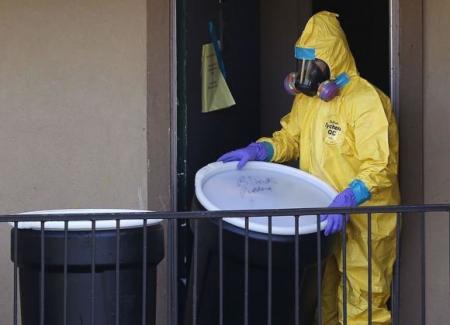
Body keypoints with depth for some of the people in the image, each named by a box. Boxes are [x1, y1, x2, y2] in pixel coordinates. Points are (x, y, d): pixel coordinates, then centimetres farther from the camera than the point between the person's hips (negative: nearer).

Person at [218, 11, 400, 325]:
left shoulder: (366, 101, -18)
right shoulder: (307, 96, 8)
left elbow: (380, 168, -23)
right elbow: (290, 137, 18)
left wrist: (346, 200, -37)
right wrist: (257, 150, -2)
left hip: (362, 221, -8)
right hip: (320, 219, 8)